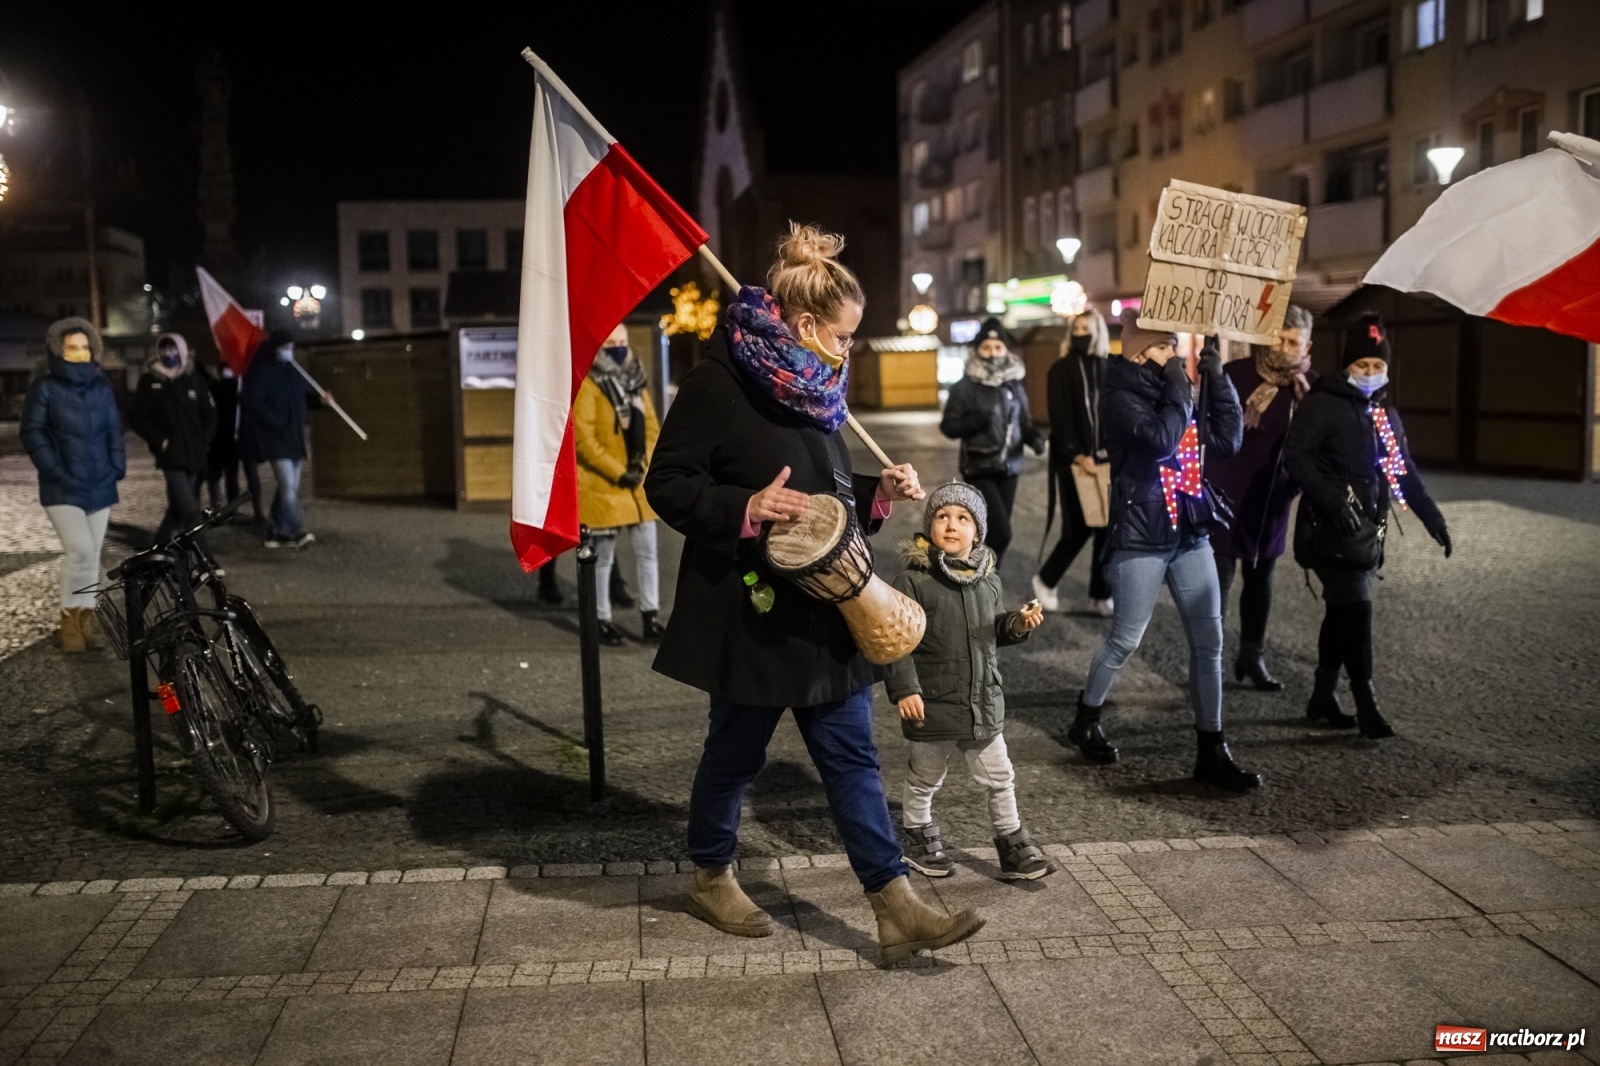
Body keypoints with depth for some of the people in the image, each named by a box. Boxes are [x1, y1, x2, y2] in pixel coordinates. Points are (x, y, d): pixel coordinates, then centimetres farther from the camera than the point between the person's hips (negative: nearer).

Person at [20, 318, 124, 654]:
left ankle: (86, 616, 20)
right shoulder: (44, 388, -3)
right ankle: (71, 616, 3)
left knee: (92, 554, 9)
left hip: (99, 485, 5)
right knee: (80, 550, -14)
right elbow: (32, 433, -5)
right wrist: (55, 471, -13)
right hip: (63, 487, -5)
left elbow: (114, 430, 14)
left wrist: (117, 466, 1)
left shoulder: (102, 387, 9)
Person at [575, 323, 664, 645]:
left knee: (647, 551, 7)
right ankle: (603, 621, 14)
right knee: (603, 556, 3)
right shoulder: (587, 385, -9)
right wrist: (618, 472, -17)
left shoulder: (636, 382, 12)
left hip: (639, 480, 6)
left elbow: (652, 428, 11)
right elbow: (584, 439, -16)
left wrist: (642, 465, -5)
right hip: (603, 484, -6)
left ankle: (649, 619, 15)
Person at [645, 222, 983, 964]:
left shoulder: (810, 387, 10)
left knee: (851, 753, 7)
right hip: (752, 608, -7)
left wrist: (880, 490, 4)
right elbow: (666, 485, -16)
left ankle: (895, 906, 10)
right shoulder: (717, 385, -15)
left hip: (823, 608, 8)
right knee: (736, 750, 11)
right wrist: (745, 509, -29)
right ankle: (711, 879, 34)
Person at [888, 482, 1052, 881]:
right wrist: (905, 689, -21)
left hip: (984, 701, 4)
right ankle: (919, 837, 35)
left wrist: (1018, 624, -4)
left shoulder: (988, 580, 3)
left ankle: (1012, 842, 27)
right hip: (933, 703, -4)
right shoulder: (913, 581, -15)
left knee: (999, 776, 12)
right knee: (925, 778, 14)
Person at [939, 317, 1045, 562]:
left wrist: (1035, 437, -6)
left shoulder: (1015, 386, 6)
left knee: (995, 531, 9)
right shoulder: (964, 388, -7)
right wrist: (975, 422, -23)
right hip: (979, 470, -5)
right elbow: (948, 426, -5)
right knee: (1001, 532, -16)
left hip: (1009, 469, 5)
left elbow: (1024, 421, 15)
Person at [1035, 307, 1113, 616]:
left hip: (1105, 459, 3)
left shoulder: (1110, 369, 9)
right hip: (1073, 459, -3)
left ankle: (1101, 595, 10)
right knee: (1079, 527, -7)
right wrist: (1077, 455, -18)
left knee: (1107, 526, 0)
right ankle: (1045, 580, 15)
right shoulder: (1061, 369, -1)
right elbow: (1060, 418, -8)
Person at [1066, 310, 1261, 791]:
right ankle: (1086, 720, 27)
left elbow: (1227, 439, 7)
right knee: (1125, 639, 4)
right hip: (1141, 537, -6)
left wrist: (1217, 381, 0)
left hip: (1189, 533, 7)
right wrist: (1179, 391, -14)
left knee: (1208, 641, 3)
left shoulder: (1172, 391, 10)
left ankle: (1211, 750, 10)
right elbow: (1159, 440, -26)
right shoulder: (1120, 396, -10)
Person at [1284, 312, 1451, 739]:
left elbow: (1404, 471, 23)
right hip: (1329, 528, -8)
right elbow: (1296, 456, -17)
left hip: (1365, 529, 8)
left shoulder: (1386, 413, 17)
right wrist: (1332, 501, -27)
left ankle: (1323, 699, 21)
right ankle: (1366, 706, -7)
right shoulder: (1322, 403, -7)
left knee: (1343, 612, 12)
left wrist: (1431, 516, 13)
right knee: (1356, 608, -13)